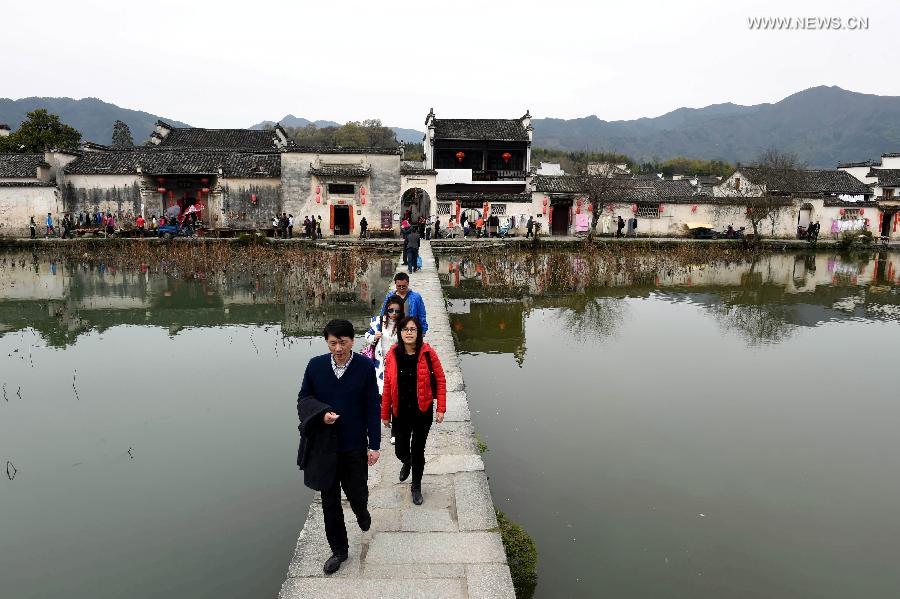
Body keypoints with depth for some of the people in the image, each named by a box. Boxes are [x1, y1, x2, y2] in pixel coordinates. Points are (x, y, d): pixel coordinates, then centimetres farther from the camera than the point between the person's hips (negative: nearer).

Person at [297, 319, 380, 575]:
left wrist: (374, 444, -6)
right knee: (329, 501, 11)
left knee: (357, 492, 12)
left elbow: (372, 407, -7)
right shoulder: (315, 365, -7)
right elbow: (303, 399, 3)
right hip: (324, 445, 2)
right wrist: (321, 413, -18)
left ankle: (361, 513, 50)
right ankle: (338, 550, 31)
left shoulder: (365, 366, -11)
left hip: (355, 445, -1)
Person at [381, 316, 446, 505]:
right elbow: (387, 386, -1)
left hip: (422, 411, -2)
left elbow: (440, 380, -5)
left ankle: (416, 487, 32)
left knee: (418, 451, 9)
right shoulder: (392, 355, -7)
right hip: (400, 412, 2)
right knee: (400, 450, 11)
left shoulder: (427, 353, -12)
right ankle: (407, 462, 49)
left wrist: (441, 409, -8)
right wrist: (385, 413, 4)